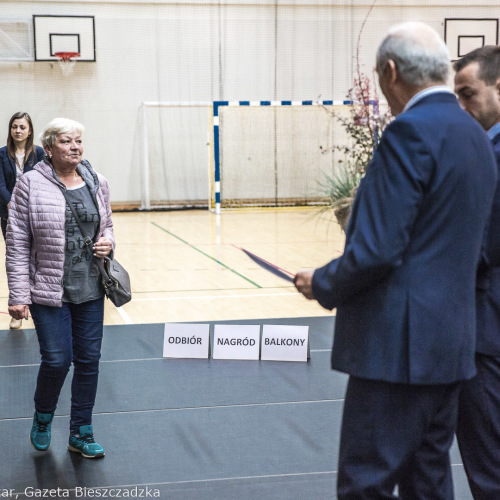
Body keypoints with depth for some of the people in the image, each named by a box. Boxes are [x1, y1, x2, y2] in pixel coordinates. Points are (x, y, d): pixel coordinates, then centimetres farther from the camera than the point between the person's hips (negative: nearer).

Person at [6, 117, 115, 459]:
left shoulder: (97, 184, 6)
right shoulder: (30, 185, -8)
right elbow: (17, 244, -8)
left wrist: (108, 242, -4)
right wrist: (19, 296, -11)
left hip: (90, 290, 4)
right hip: (49, 291, -4)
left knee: (88, 360, 8)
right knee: (57, 360, -4)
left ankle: (81, 433, 23)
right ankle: (43, 418, 27)